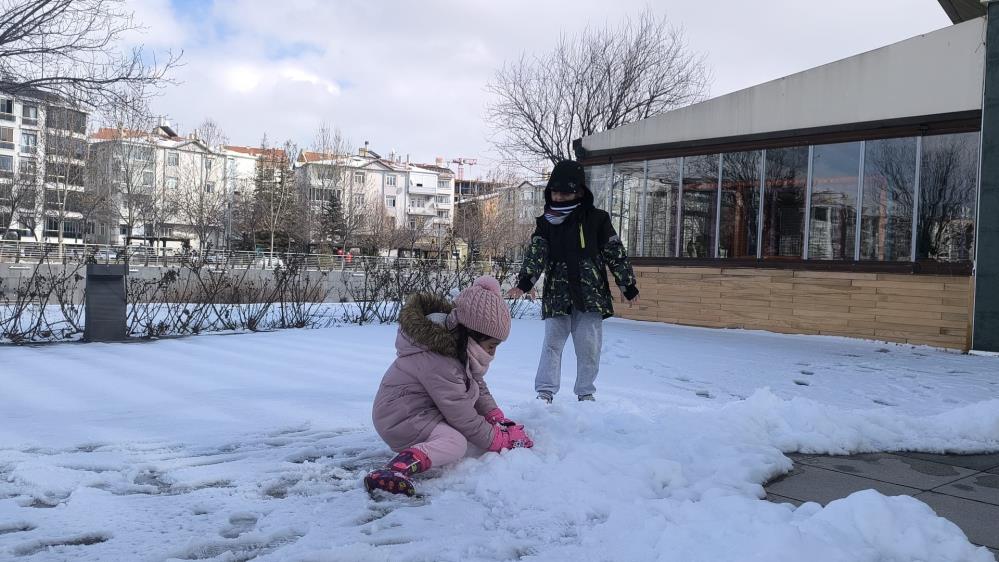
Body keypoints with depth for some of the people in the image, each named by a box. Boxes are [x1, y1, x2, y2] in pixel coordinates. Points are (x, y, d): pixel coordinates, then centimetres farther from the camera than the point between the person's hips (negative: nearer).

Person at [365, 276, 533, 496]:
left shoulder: (461, 350, 2)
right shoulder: (439, 364, -29)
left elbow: (479, 387, 17)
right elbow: (463, 416, -23)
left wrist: (496, 416, 3)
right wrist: (499, 440, -13)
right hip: (400, 418, -11)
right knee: (455, 443, -32)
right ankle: (396, 470, -51)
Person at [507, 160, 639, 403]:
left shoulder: (597, 219, -2)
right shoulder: (545, 223, 4)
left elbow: (616, 254, 2)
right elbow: (535, 255, -8)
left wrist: (628, 286, 4)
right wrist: (523, 283, -24)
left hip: (590, 295, -1)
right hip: (556, 295, 1)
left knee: (589, 345, 4)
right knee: (552, 343, 1)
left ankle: (586, 392, 20)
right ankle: (545, 391, 6)